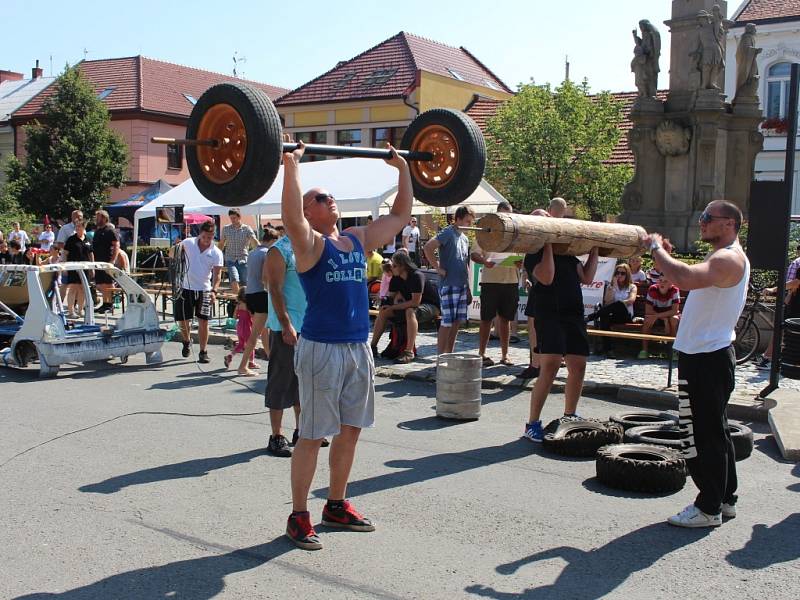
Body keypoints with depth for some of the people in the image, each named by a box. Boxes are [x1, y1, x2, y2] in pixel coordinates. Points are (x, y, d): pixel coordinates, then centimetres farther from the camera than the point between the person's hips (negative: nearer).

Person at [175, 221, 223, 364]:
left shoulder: (216, 253, -3)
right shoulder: (188, 243, -1)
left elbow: (216, 274, -7)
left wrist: (214, 290, -22)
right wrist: (177, 248, -15)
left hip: (204, 290, -1)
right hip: (186, 288, 1)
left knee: (203, 321, -4)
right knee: (182, 320, 6)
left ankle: (203, 352, 8)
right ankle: (187, 341, 37)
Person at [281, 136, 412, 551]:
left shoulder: (358, 239, 12)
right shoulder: (309, 243, -7)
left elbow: (400, 215, 20)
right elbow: (291, 218, -30)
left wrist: (403, 169, 18)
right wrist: (291, 166, -32)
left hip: (359, 348, 7)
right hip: (321, 349, -7)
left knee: (350, 431, 14)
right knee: (313, 436, 0)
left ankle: (336, 506, 29)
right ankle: (298, 517, 12)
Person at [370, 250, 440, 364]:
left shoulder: (417, 276, -26)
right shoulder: (396, 278, -3)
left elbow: (415, 302, -32)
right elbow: (392, 296, 10)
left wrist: (393, 307, -28)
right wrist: (397, 296, -14)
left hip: (431, 306, -8)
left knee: (410, 311, -39)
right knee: (383, 311, -5)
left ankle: (409, 352, -41)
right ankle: (373, 346, -3)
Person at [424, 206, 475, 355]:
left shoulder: (465, 239, 17)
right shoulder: (448, 233, -9)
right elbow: (427, 248, -22)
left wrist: (468, 288, 20)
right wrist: (438, 268, -18)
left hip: (462, 285, 8)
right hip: (449, 285, -8)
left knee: (457, 321, 9)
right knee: (447, 322, -6)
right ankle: (441, 357, 0)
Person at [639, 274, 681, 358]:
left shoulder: (674, 290, -20)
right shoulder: (652, 289, -18)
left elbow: (674, 311, -25)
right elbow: (648, 310, -20)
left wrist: (657, 316, -35)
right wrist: (664, 319, -28)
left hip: (669, 315, 0)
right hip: (655, 314, 0)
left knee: (674, 319, -32)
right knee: (648, 318, -30)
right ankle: (644, 350, -25)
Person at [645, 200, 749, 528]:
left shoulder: (729, 259, -18)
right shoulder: (723, 259, 17)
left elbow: (685, 278, -35)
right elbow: (691, 281, 20)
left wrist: (657, 248, -21)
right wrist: (663, 256, 7)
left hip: (705, 359, -11)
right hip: (707, 354, 11)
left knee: (702, 434, -4)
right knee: (714, 430, 18)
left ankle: (708, 509, 5)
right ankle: (724, 499, 29)